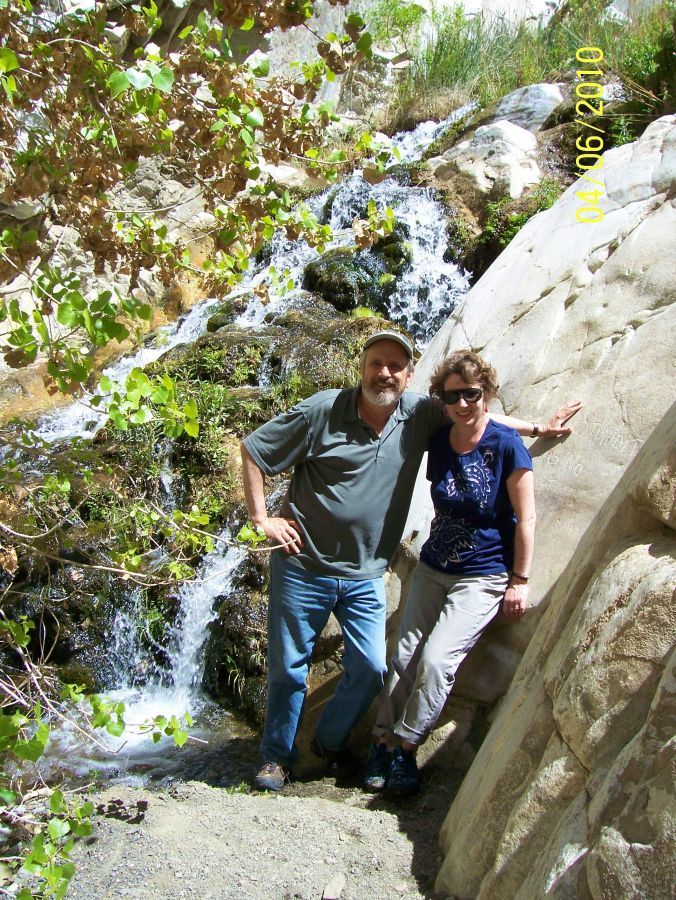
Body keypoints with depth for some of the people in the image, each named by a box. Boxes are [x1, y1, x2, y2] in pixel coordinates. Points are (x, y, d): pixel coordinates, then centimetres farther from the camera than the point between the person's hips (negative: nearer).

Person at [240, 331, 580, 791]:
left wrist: (538, 428, 14)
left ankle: (331, 742, 31)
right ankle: (278, 757, 30)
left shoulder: (420, 414, -3)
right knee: (289, 668, 8)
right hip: (304, 567, -3)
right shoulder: (323, 411, -14)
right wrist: (262, 518, -10)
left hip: (365, 576, 3)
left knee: (370, 670, 3)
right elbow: (253, 449, -8)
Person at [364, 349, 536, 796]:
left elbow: (525, 518, -11)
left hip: (483, 578, -5)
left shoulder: (506, 444, -15)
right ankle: (385, 741, 15)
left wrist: (520, 581, -10)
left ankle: (405, 747, 2)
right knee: (405, 656, 1)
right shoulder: (439, 443, 1)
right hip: (432, 568, 5)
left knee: (437, 658, -14)